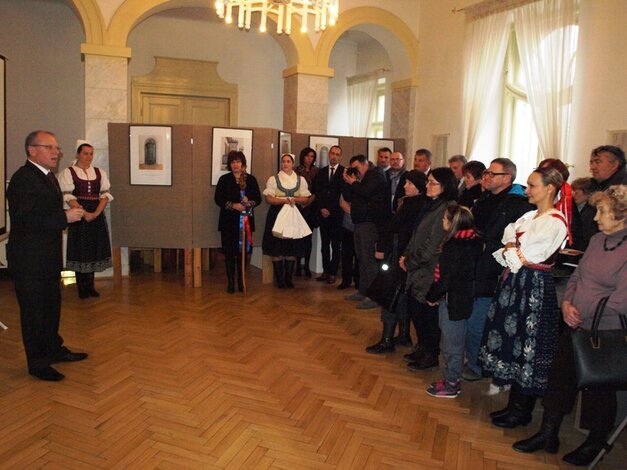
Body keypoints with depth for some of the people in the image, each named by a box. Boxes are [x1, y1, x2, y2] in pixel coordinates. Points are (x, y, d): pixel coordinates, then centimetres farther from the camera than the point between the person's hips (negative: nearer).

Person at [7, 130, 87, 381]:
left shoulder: (48, 176, 13)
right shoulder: (22, 179, -18)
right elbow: (25, 221, -25)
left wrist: (70, 213, 3)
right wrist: (65, 217, -26)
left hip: (48, 257, 10)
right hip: (29, 259, -9)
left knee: (52, 306, 20)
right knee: (33, 310, 2)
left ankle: (54, 349, 36)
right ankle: (37, 363, 15)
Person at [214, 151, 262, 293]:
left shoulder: (251, 179, 9)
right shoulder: (224, 179, 5)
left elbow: (258, 198, 7)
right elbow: (218, 198, -1)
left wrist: (249, 202, -14)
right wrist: (233, 205, -14)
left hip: (245, 221, 1)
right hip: (229, 221, -1)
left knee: (243, 251, 3)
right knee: (229, 252, 0)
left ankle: (241, 281, 13)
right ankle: (230, 282, 8)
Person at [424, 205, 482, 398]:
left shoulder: (458, 246, -21)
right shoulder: (465, 242, 7)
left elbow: (448, 278, -20)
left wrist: (432, 296, -8)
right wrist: (435, 295, 7)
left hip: (453, 300, -9)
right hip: (455, 299, 9)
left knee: (452, 343, 4)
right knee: (453, 341, 18)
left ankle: (451, 384, 17)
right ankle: (452, 378, 31)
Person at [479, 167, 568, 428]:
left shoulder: (554, 223, -14)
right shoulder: (528, 217, 12)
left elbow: (524, 258, -17)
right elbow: (507, 246, 13)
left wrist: (509, 252, -1)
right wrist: (509, 253, -7)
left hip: (534, 287, -8)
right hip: (514, 283, 9)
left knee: (525, 347, 2)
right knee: (511, 344, 14)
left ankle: (522, 410, 18)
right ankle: (515, 404, 28)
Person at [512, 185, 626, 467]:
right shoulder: (597, 240, 4)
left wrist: (582, 312, -11)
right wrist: (567, 304, -6)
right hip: (575, 327, 7)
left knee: (598, 390, 13)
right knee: (560, 377, 14)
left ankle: (594, 445, 36)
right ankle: (548, 435, 31)